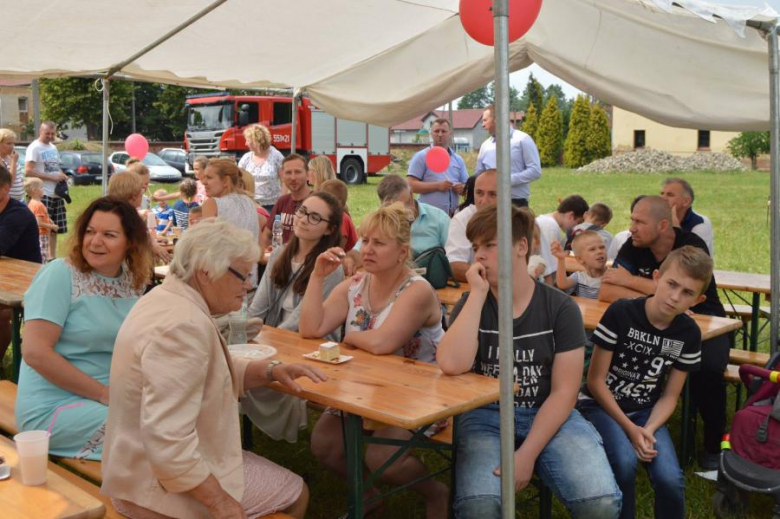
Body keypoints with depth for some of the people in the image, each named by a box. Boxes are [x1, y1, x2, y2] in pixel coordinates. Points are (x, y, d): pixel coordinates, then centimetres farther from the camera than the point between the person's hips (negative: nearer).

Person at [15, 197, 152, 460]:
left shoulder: (132, 283, 5)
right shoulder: (60, 274, -11)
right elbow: (36, 353, -18)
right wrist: (105, 394, -17)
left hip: (114, 398, 6)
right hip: (53, 408, -6)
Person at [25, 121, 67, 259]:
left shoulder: (53, 147, 17)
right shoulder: (34, 147, -9)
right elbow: (28, 171, -18)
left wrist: (62, 176, 2)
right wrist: (52, 177, -19)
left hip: (57, 193, 8)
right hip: (43, 195, -8)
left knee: (55, 228, 13)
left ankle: (52, 257, 22)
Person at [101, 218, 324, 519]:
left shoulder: (171, 301, 5)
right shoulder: (184, 325, -28)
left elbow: (207, 373, 18)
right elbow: (167, 441, -33)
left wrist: (270, 371, 3)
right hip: (165, 484, -10)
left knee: (285, 486, 23)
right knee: (295, 494, 7)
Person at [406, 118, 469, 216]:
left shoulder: (458, 159, 16)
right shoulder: (421, 156, 1)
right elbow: (411, 185, -8)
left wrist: (462, 188, -6)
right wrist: (437, 186, -16)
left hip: (453, 215, 5)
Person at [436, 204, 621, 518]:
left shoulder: (560, 308, -3)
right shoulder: (471, 304, 0)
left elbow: (563, 392, -6)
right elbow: (452, 365, -19)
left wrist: (526, 454, -16)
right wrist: (478, 293, -17)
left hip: (548, 416, 1)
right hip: (486, 416, 0)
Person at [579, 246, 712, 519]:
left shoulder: (689, 333, -6)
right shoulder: (620, 313, -19)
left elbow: (669, 396, 1)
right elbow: (595, 380, -14)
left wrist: (648, 430, -18)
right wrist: (630, 428, -19)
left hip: (646, 411, 3)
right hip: (601, 404, -3)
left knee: (670, 478, -21)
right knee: (625, 461, -32)